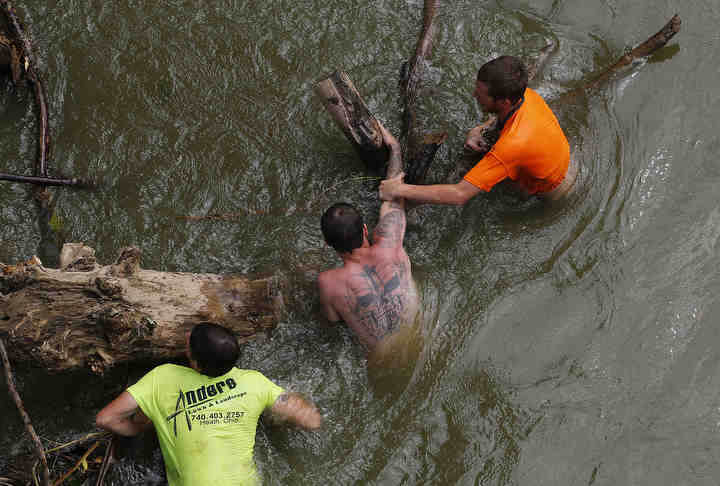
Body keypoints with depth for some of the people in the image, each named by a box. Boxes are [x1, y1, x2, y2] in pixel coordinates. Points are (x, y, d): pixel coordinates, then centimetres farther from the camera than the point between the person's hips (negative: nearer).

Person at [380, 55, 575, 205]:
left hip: (549, 191, -7)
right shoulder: (527, 94, -22)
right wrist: (480, 129, -12)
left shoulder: (513, 144, -44)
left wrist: (400, 190, -36)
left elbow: (460, 195, -43)